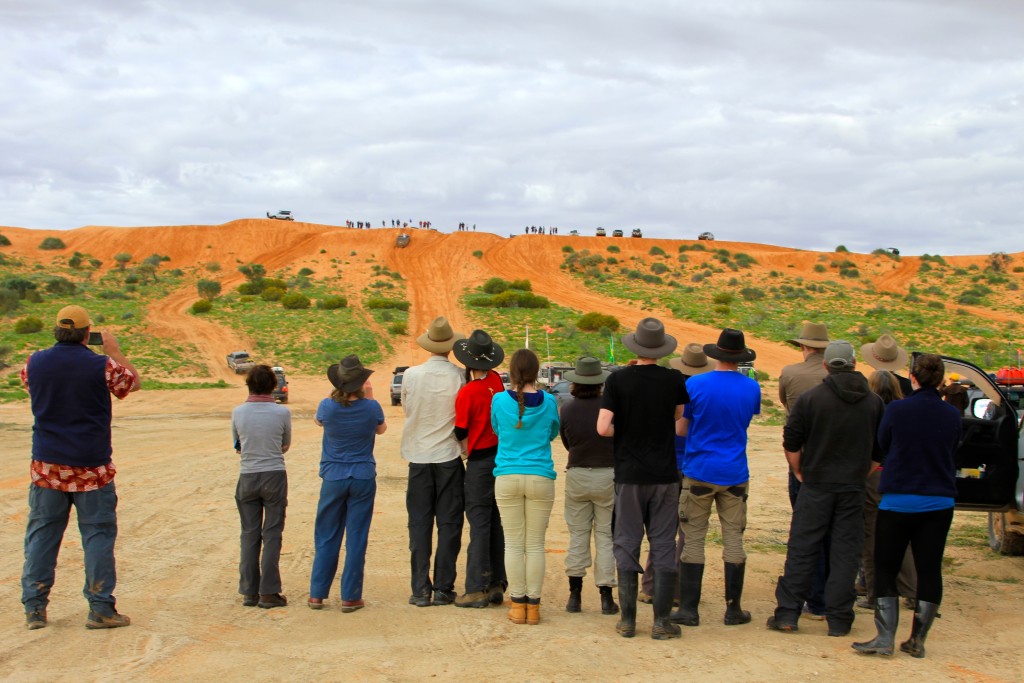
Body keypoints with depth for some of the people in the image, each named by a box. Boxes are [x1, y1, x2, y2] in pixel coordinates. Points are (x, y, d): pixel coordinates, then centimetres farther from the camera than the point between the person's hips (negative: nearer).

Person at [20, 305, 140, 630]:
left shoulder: (35, 362, -1)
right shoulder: (102, 366, -11)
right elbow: (134, 381, 7)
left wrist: (61, 349, 23)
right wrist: (114, 351, 15)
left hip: (46, 467, 3)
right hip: (91, 469, -3)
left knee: (41, 534, 11)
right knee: (98, 535, 4)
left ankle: (34, 608, 14)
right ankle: (100, 609, 5)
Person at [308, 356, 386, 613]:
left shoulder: (328, 406, -10)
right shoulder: (371, 407, -11)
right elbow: (381, 428, 12)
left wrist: (335, 395, 13)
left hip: (333, 478, 1)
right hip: (363, 478, -1)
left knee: (326, 538, 11)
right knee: (356, 539, 5)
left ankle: (317, 594, 14)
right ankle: (350, 597, 7)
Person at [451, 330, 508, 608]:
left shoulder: (467, 392, -17)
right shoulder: (496, 381, 0)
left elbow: (461, 433, -9)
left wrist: (468, 452, 10)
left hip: (480, 461, -6)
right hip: (502, 456, 6)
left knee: (479, 523, -3)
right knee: (495, 522, 13)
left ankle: (477, 588, -1)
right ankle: (497, 585, 18)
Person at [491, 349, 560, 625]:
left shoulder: (499, 400, -4)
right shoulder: (548, 401, -3)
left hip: (507, 477, 0)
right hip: (540, 478, 0)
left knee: (513, 544, 6)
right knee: (535, 545, 6)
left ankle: (518, 605, 8)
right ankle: (533, 606, 9)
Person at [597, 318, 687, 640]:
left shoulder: (618, 380, -8)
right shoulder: (674, 379, -3)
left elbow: (603, 428, -13)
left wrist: (624, 432, 6)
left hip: (629, 475, -1)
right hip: (665, 474, 1)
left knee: (627, 544, 7)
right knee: (663, 545, 6)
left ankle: (628, 620, 9)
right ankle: (661, 620, 6)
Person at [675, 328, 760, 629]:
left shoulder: (694, 385, -9)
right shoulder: (752, 388, -1)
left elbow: (680, 429, -3)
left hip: (699, 472, -2)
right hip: (735, 474, 2)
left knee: (693, 540, 4)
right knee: (733, 539, 8)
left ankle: (689, 609, 4)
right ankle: (733, 609, 12)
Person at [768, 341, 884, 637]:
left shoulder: (810, 398, -7)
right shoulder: (874, 402, 2)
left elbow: (791, 442, -5)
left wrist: (799, 472, 10)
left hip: (816, 486, -2)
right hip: (854, 487, 2)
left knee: (802, 550, 4)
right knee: (845, 552, 6)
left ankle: (787, 614, 6)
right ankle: (839, 620, 8)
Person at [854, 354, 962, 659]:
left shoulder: (896, 410, -11)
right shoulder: (953, 415, -2)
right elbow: (952, 449, 11)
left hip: (898, 499, -3)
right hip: (939, 503, 3)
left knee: (885, 568, 6)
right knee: (929, 570, 9)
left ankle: (885, 638, -1)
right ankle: (917, 641, 13)